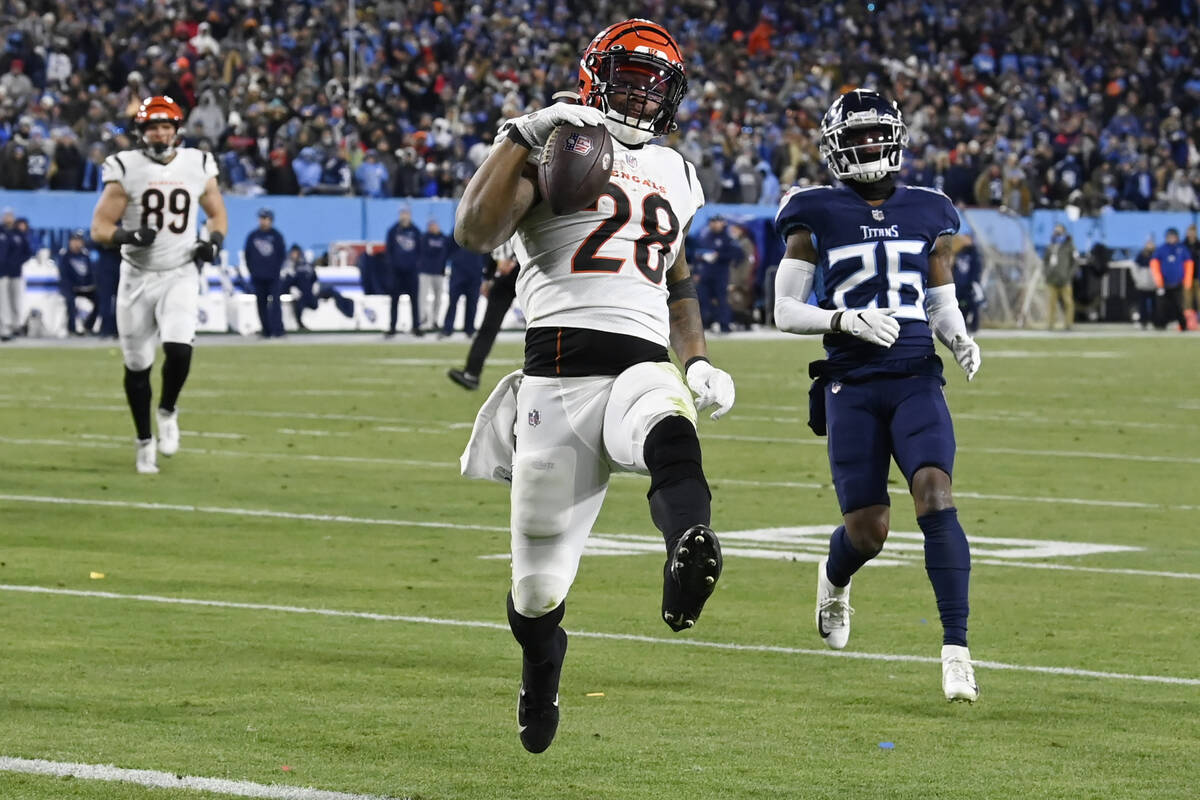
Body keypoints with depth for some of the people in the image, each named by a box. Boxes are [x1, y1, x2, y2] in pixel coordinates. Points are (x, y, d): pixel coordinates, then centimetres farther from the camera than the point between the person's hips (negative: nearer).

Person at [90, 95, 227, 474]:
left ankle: (167, 411, 8)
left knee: (178, 349, -22)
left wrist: (214, 241, -3)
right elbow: (99, 229, -6)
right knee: (137, 365, 5)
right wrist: (128, 236, -25)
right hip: (137, 277, 0)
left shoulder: (198, 166, 2)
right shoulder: (125, 169, -5)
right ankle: (145, 442, 24)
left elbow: (217, 213, 18)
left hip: (179, 275, 0)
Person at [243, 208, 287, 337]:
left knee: (274, 303, -10)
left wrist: (277, 270, -5)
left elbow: (282, 254, 4)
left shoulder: (277, 236, 2)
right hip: (258, 278, 3)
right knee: (262, 305, 3)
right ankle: (266, 330, 9)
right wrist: (252, 270, 4)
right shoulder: (252, 236, 8)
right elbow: (247, 254, 12)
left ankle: (277, 329, -10)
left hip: (273, 278, -3)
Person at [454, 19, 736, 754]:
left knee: (671, 433, -39)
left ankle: (690, 553, -69)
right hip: (563, 369, -3)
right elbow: (474, 232, -11)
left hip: (646, 366, 3)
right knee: (540, 584, 3)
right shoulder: (552, 150, 5)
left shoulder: (675, 175, 23)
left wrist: (698, 362, 20)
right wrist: (522, 135, -15)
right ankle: (539, 681, 35)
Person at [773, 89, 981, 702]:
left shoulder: (927, 214, 11)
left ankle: (955, 647, -21)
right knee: (868, 529, 0)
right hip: (853, 386, -1)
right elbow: (785, 311, 2)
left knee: (935, 492, -21)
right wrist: (846, 319, -15)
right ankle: (834, 577, 39)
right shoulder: (816, 217, 2)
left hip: (917, 379, 2)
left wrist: (960, 340, -1)